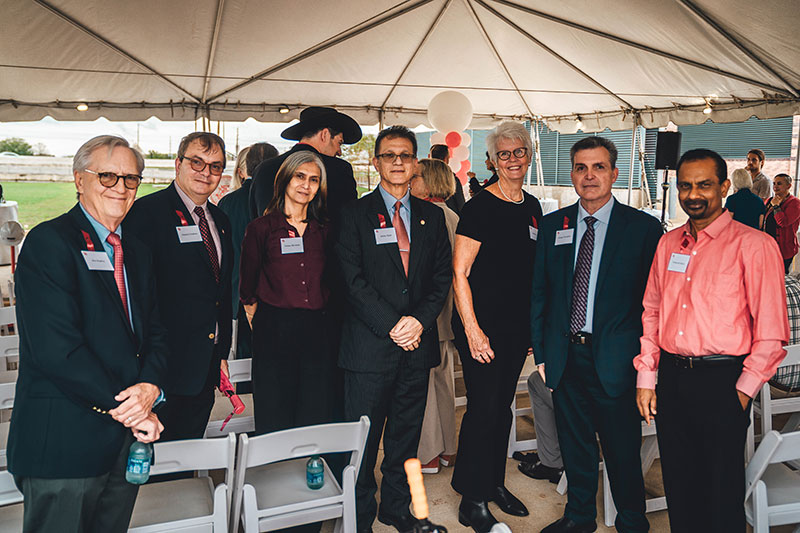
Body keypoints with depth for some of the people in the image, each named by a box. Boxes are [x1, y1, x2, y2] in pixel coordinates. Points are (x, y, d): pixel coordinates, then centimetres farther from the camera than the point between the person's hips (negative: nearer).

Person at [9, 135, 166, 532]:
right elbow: (56, 348, -19)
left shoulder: (137, 252, 14)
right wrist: (122, 407, -15)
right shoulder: (48, 242, -10)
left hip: (126, 439, 7)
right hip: (64, 443, -7)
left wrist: (150, 387, -10)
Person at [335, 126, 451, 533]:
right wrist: (392, 326, -14)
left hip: (418, 344, 4)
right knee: (363, 439, 4)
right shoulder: (355, 214, 0)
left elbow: (442, 277, 8)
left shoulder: (432, 216, 12)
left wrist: (420, 320, -8)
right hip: (370, 345, -3)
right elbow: (353, 280, -8)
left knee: (406, 436, 14)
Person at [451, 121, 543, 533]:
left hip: (519, 325, 7)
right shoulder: (479, 206, -11)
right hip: (484, 324, -6)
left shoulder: (532, 207, 10)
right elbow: (459, 274, -13)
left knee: (503, 406, 16)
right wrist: (473, 331, -17)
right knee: (484, 409, -3)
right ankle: (473, 499, 14)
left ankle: (494, 483, 32)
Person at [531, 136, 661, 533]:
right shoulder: (552, 225, 5)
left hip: (615, 362, -3)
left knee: (623, 452, 10)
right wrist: (541, 351, 5)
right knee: (574, 446, 18)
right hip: (564, 358, 3)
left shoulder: (643, 228, -5)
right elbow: (539, 292, 8)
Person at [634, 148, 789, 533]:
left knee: (721, 491, 7)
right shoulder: (668, 243, 9)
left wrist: (744, 390, -9)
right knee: (678, 484, 15)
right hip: (670, 376, 5)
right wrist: (646, 378, 8)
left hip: (721, 382, -5)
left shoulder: (753, 245, -7)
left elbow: (771, 331, -8)